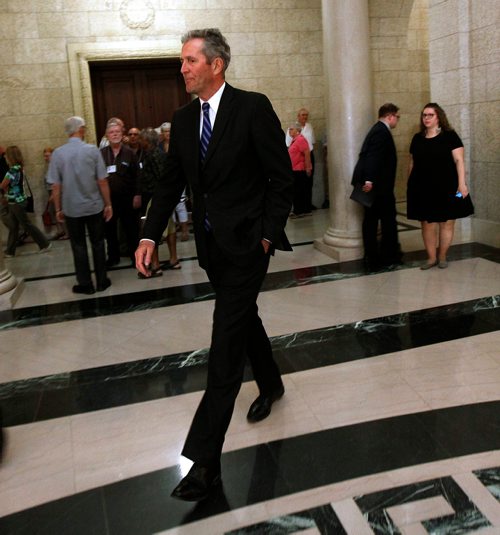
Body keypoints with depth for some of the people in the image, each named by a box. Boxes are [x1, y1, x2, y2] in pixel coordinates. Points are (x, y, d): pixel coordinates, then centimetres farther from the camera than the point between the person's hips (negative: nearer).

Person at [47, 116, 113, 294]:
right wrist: (108, 204, 3)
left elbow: (55, 186, -4)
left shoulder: (58, 153, -5)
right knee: (97, 243, 12)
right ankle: (101, 281, 18)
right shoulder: (92, 150, -8)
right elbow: (102, 181, -7)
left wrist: (58, 209, 6)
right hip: (94, 206, 0)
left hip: (71, 208, 1)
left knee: (79, 246, 10)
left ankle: (85, 284, 17)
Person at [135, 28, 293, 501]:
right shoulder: (183, 120, 8)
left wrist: (269, 235, -12)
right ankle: (270, 384, 48)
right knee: (244, 318, 22)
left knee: (225, 343, -8)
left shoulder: (253, 108, -10)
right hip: (211, 244, 7)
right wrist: (150, 235, -1)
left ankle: (205, 458, -1)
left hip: (245, 243, -6)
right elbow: (171, 183, 9)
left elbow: (282, 177, -9)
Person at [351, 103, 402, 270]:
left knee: (371, 219, 9)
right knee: (388, 219, 3)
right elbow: (373, 157, -25)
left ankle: (371, 258, 14)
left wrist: (368, 179, 18)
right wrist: (370, 180, -31)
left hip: (371, 183, 10)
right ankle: (389, 255, 14)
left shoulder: (377, 129, 18)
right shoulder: (382, 132, -13)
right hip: (378, 184, -10)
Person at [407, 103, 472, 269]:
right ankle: (431, 258, 13)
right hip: (422, 188, 3)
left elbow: (459, 160, -6)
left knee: (446, 223, 4)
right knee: (427, 224, 2)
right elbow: (412, 164, 15)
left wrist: (462, 183, -15)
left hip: (446, 188, -2)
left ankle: (442, 257, 17)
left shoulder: (450, 136, -1)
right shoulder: (417, 138, 10)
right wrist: (409, 185, 13)